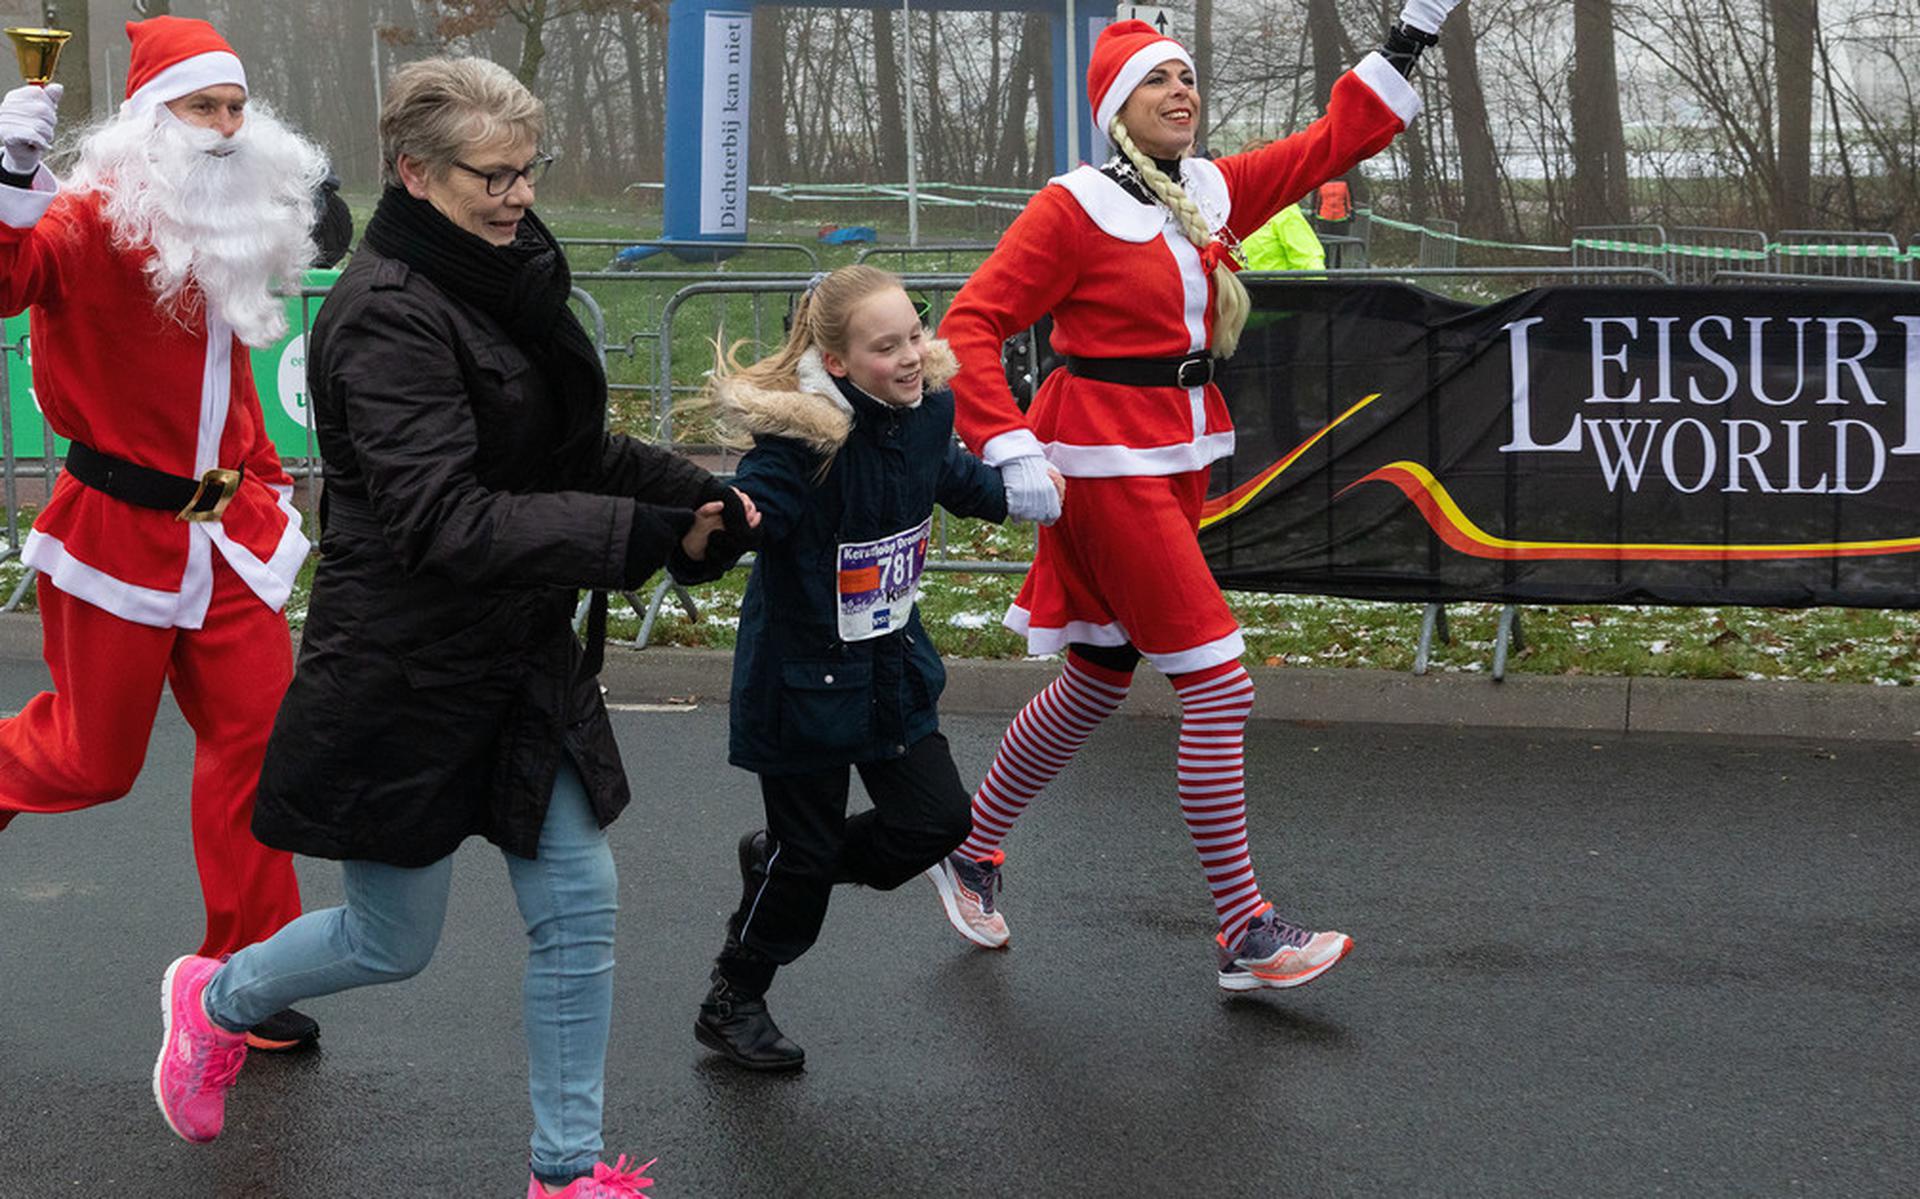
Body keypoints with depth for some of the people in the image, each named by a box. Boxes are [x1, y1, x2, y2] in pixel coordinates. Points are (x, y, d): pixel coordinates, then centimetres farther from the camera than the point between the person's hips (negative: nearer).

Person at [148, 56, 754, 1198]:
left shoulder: (507, 281, 6)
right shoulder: (388, 316, -22)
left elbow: (573, 448, 15)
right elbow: (444, 521, -29)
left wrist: (699, 493, -3)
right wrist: (641, 536, -33)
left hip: (521, 664, 8)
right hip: (406, 683, -8)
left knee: (580, 910, 6)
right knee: (395, 942, 9)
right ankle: (215, 1002, 39)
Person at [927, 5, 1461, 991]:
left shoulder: (1213, 193, 9)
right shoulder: (1076, 207, -11)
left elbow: (1337, 138, 13)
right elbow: (972, 323, -13)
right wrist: (1010, 450, -22)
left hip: (1183, 458, 8)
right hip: (1110, 464, -8)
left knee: (1096, 685, 16)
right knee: (1219, 686, -10)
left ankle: (972, 848, 35)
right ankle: (1242, 932, -3)